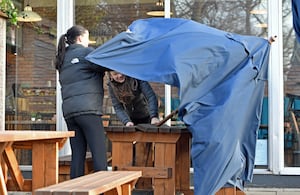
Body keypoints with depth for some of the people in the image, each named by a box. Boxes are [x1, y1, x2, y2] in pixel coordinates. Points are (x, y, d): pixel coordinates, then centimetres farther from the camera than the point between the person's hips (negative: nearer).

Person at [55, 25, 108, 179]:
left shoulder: (63, 59, 23)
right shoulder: (85, 52, 2)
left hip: (68, 110, 7)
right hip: (87, 108, -7)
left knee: (77, 154, 6)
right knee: (99, 152, -8)